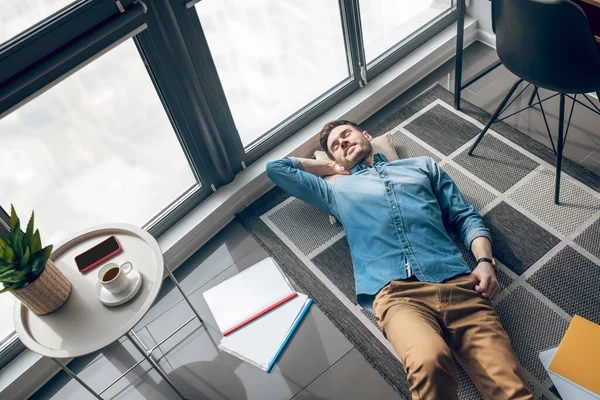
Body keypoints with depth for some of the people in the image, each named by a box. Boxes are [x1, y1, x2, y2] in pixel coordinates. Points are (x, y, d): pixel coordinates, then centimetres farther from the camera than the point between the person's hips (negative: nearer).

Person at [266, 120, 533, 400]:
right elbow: (275, 168, 33)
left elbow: (466, 217, 23)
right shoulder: (337, 190, 29)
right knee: (430, 360, -33)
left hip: (457, 283, 1)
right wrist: (332, 167, 37)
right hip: (395, 292, -1)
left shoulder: (423, 166, 31)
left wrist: (485, 261, 4)